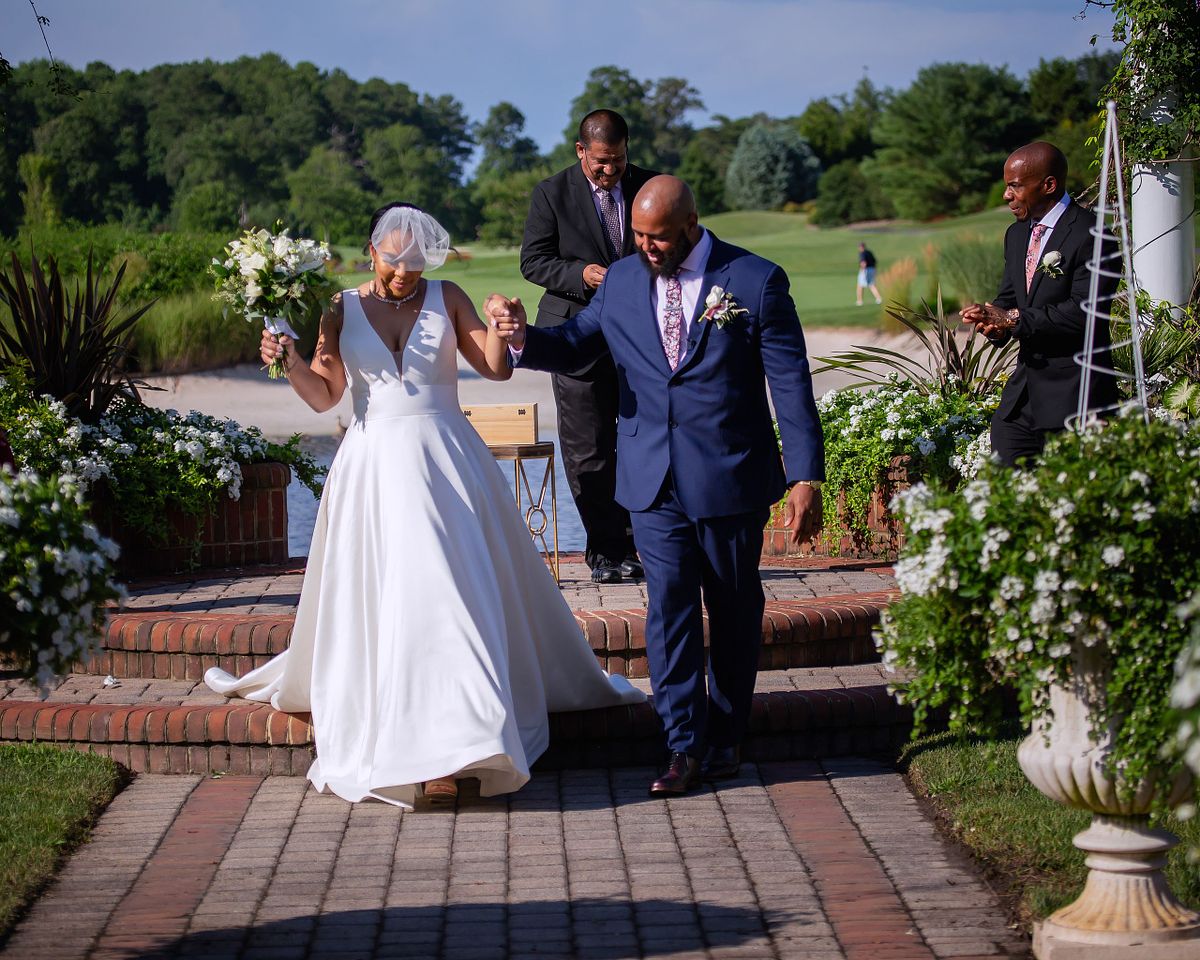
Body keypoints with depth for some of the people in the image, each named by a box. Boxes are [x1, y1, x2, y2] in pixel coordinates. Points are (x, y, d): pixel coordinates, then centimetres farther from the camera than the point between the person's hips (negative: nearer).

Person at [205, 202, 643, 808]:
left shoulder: (447, 299, 5)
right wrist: (290, 362, -14)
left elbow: (496, 368, 2)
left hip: (445, 461, 0)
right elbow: (324, 395, 3)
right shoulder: (342, 310, 6)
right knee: (382, 595, -2)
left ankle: (451, 749, -6)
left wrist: (500, 330, -18)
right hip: (375, 466, 1)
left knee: (454, 591, -6)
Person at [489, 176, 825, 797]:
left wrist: (805, 476, -12)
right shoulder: (622, 281, 5)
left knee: (734, 611, 10)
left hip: (731, 481, -2)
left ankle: (725, 737, 24)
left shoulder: (756, 281, -7)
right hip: (653, 483, 2)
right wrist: (523, 338, -10)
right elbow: (573, 346, 13)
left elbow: (791, 384, -7)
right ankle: (686, 748, 1)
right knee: (668, 609, -4)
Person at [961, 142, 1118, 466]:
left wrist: (1013, 319, -17)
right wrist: (995, 323, -6)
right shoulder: (1016, 235, 15)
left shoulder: (1090, 237, -13)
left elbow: (1083, 312, -20)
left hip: (1072, 394, -8)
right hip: (1023, 390, 8)